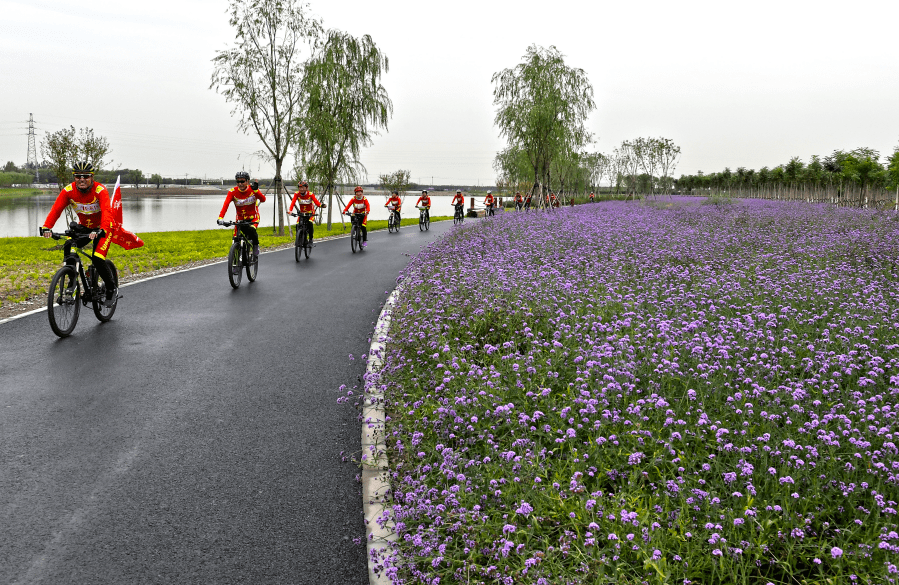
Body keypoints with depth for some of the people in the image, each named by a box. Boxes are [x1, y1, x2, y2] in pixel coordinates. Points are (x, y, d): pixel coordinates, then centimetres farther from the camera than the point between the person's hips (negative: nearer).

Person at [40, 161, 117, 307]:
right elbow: (56, 209, -23)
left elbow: (107, 211, -40)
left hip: (102, 228, -4)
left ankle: (112, 290, 1)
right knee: (68, 248, -21)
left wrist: (101, 231, -56)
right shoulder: (68, 191, -14)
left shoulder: (100, 190, -26)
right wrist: (46, 227, -40)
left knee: (97, 259, -20)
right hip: (83, 227, 4)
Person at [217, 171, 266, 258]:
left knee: (251, 230, -32)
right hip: (240, 219, 2)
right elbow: (225, 205, -28)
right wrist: (220, 218, -43)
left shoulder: (252, 189, -15)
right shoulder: (233, 192, -15)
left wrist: (256, 190, -50)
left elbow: (263, 200, -31)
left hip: (253, 218, -2)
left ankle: (256, 246, -4)